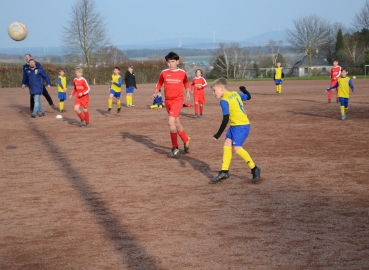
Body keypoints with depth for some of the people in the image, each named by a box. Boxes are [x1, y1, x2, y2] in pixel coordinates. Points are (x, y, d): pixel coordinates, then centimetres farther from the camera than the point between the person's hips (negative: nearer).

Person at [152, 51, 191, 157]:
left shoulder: (182, 73, -2)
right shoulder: (164, 73, 0)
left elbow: (186, 83, 14)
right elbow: (159, 84, 10)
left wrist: (188, 92, -1)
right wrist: (156, 93, -7)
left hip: (178, 100, -4)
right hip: (167, 100, 4)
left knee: (171, 121, -19)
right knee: (176, 122, 14)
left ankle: (175, 147, -10)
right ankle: (186, 140, 37)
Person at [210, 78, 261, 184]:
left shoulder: (224, 101, -14)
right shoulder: (235, 93, 10)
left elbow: (225, 119, -16)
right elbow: (248, 97, 25)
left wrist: (218, 134, -10)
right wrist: (244, 90, 46)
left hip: (241, 125, -10)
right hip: (235, 125, 10)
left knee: (236, 147, -15)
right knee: (227, 145, 2)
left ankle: (254, 169, -3)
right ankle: (224, 172, 1)